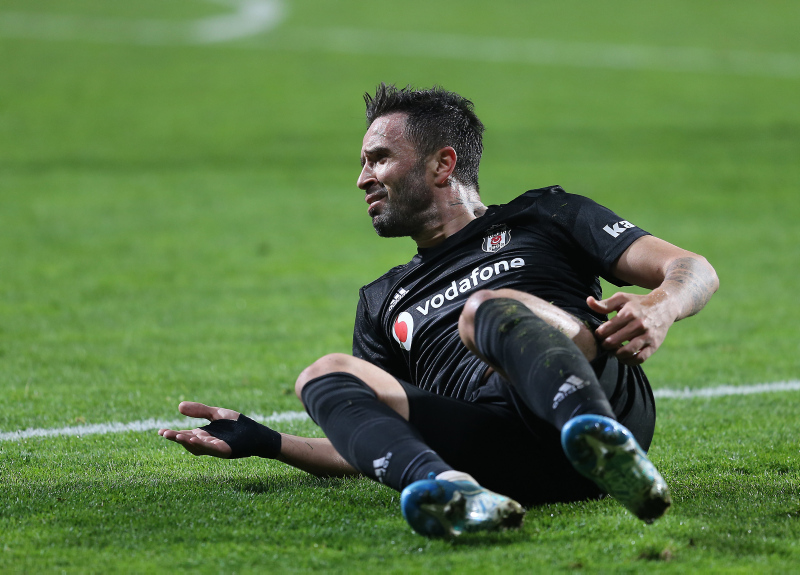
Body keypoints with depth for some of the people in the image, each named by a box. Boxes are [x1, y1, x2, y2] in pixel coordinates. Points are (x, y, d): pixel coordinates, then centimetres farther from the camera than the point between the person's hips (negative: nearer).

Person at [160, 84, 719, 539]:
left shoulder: (541, 217, 24)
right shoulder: (383, 302, 36)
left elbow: (694, 271, 12)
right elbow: (361, 455, 32)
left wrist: (658, 308, -12)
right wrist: (263, 442, 17)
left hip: (607, 399, -3)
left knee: (489, 310, -29)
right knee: (326, 374, -13)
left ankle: (600, 443, -61)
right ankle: (445, 488, -47)